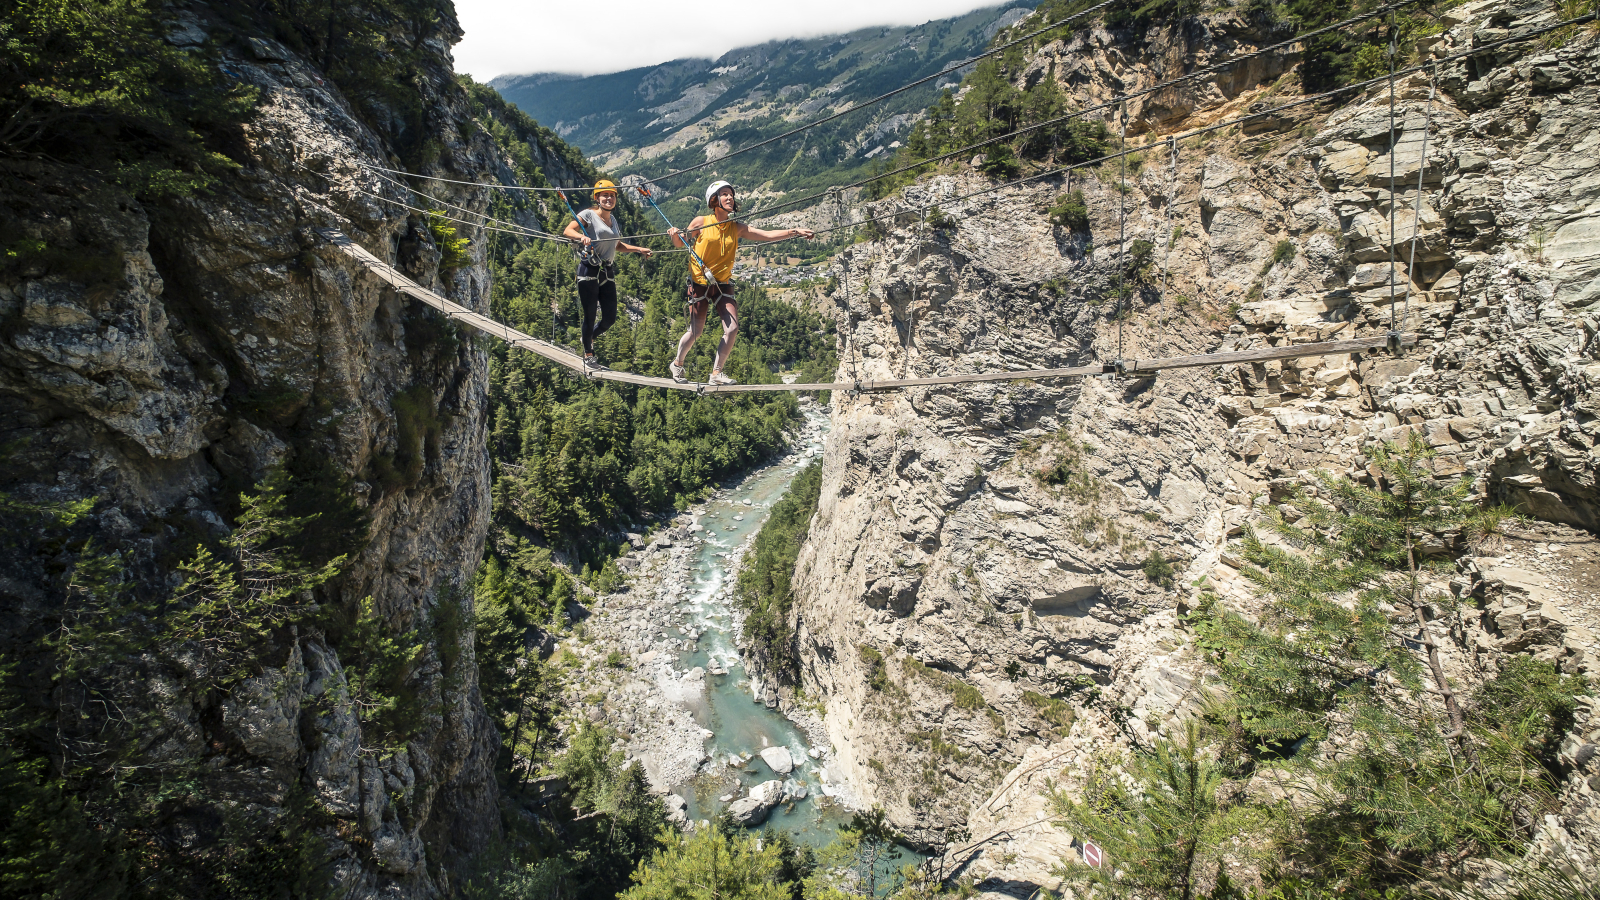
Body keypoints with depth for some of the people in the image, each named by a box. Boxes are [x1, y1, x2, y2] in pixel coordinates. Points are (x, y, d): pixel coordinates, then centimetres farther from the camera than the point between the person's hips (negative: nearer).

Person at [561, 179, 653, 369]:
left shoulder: (613, 219, 17)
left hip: (608, 272, 6)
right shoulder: (589, 214, -3)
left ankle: (589, 338, 34)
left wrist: (638, 249, 21)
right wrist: (582, 236, -34)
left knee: (610, 317, 4)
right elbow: (567, 231, -14)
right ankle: (588, 355, 16)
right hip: (589, 271, -6)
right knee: (590, 316, -1)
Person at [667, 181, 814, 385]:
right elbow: (681, 243, 9)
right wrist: (675, 235, -14)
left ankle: (716, 373, 1)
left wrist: (794, 232, -17)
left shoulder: (737, 228, 2)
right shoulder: (701, 222, -5)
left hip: (723, 284, 3)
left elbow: (768, 235, -6)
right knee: (696, 332, 0)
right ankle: (678, 364, 27)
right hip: (700, 283, -3)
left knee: (732, 329, -11)